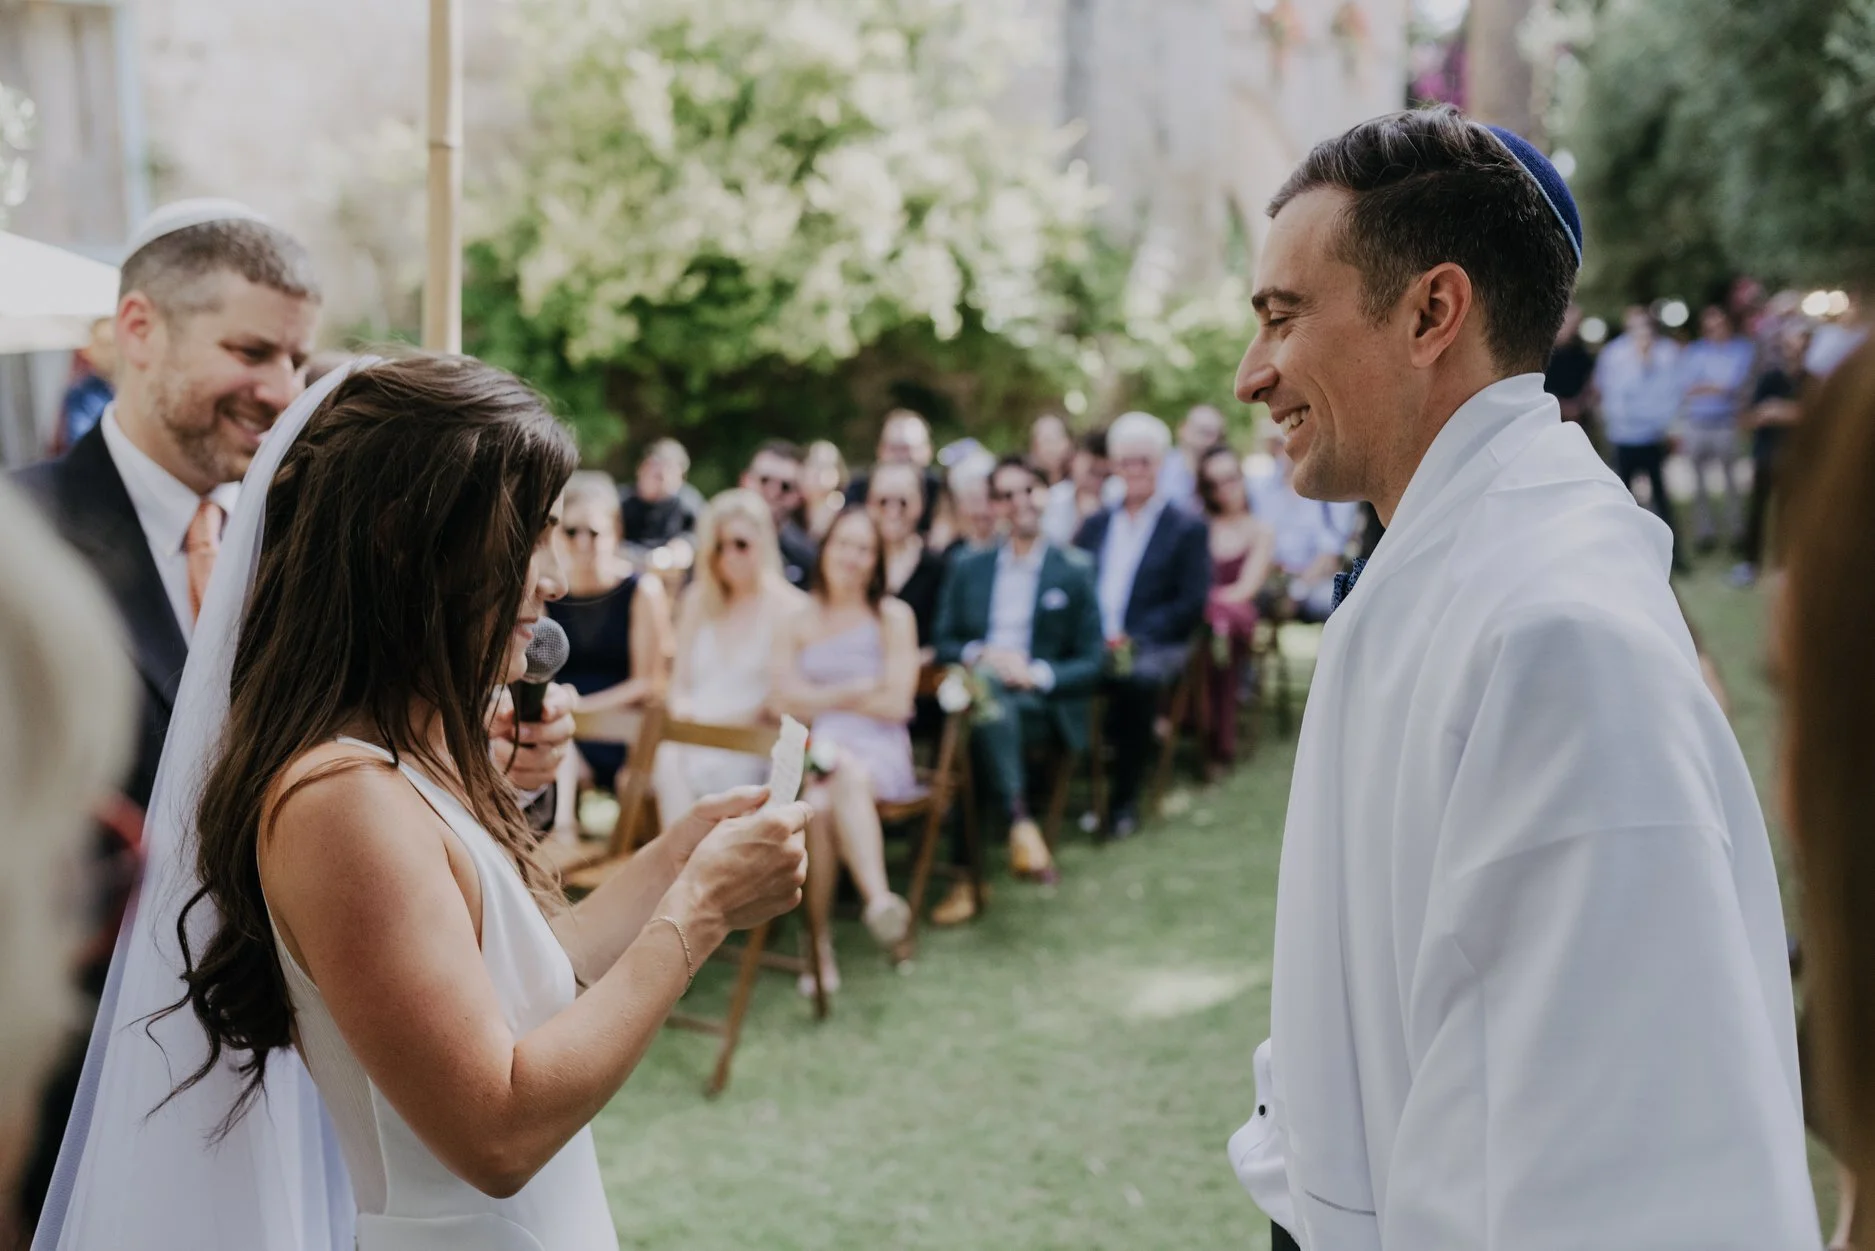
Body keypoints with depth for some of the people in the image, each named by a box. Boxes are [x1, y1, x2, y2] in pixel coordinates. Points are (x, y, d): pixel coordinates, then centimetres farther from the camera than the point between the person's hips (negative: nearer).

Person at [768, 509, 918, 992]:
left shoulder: (893, 617, 9)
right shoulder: (797, 621, 15)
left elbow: (896, 704, 0)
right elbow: (782, 701, 4)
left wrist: (821, 696, 3)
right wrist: (856, 692, -2)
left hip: (876, 752, -1)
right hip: (809, 749, 1)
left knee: (849, 775, -38)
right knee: (815, 803, -33)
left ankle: (877, 901, -51)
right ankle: (819, 942, -31)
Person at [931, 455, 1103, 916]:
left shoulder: (1075, 571, 11)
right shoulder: (968, 568, 19)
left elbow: (1092, 662, 6)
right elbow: (943, 643, 14)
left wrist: (1039, 673, -13)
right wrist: (981, 654, -7)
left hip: (1043, 706, -3)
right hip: (978, 692, 3)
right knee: (980, 680, -33)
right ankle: (1021, 822, -36)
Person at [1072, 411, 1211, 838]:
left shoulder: (1187, 528, 10)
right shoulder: (1095, 525, 24)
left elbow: (1192, 605, -1)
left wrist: (1132, 638, -13)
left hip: (1152, 646, -3)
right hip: (1092, 644, 3)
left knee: (1138, 676, -38)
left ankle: (1125, 799, -25)